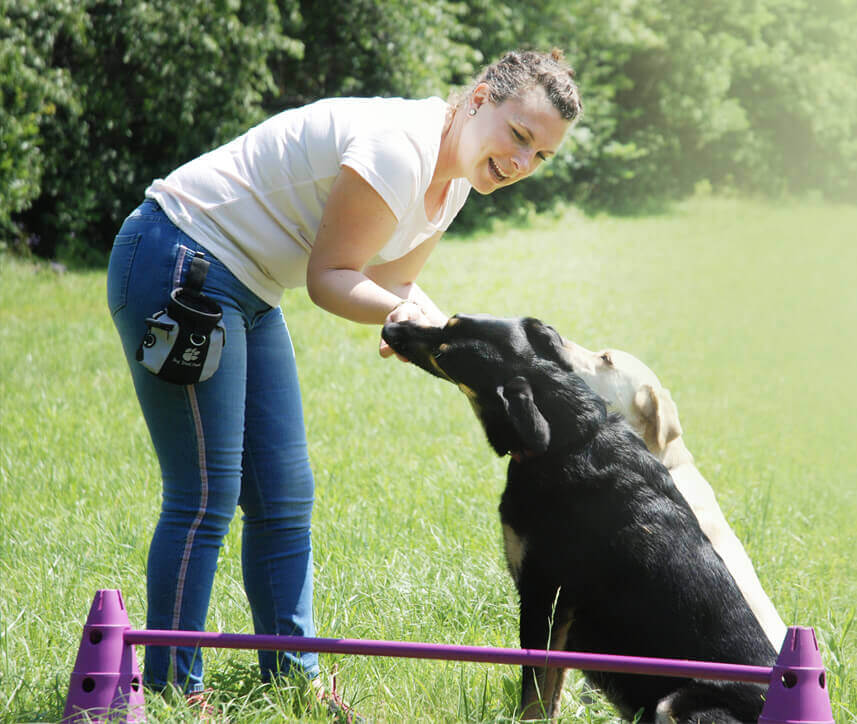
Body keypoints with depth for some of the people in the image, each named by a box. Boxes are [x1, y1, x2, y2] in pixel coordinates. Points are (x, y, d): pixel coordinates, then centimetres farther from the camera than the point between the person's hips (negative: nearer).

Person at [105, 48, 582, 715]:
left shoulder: (453, 179, 7)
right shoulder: (399, 147, -23)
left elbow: (388, 280, 10)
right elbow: (330, 274, -18)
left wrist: (429, 323, -10)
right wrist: (403, 312, -33)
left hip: (248, 295, 10)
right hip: (178, 263, -10)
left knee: (285, 498, 10)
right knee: (208, 495, -10)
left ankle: (293, 678, 17)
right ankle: (170, 691, -3)